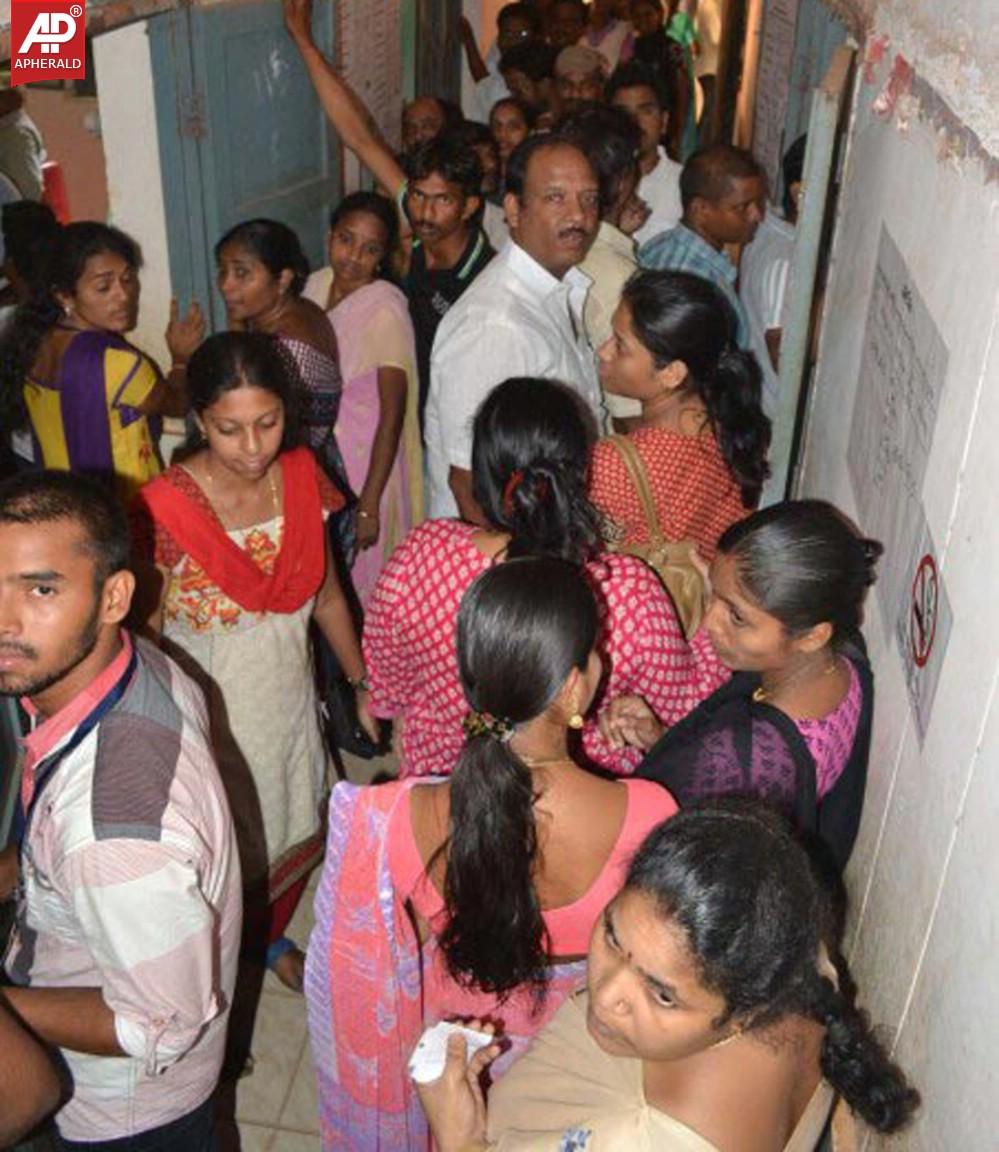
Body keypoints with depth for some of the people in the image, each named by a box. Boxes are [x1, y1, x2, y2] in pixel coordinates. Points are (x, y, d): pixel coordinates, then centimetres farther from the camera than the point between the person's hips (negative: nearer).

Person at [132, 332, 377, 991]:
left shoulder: (302, 478, -9)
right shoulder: (165, 510, -24)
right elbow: (143, 636, -14)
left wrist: (362, 681, 8)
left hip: (290, 693, 5)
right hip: (208, 710, -4)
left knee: (291, 834, 24)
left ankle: (271, 936, 55)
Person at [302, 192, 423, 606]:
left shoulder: (385, 308, -21)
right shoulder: (316, 285, -1)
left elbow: (392, 412, -20)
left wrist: (368, 505, -20)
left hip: (364, 462, -6)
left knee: (362, 585, 10)